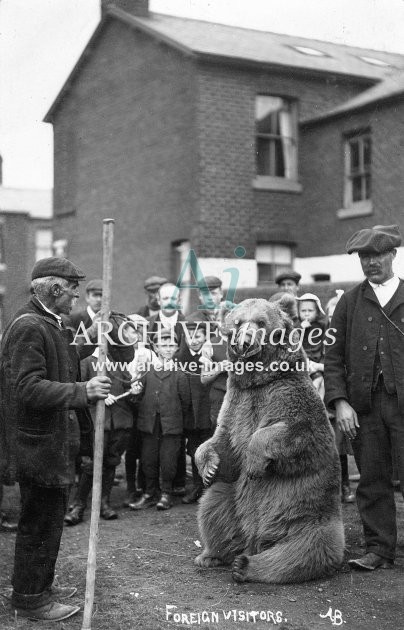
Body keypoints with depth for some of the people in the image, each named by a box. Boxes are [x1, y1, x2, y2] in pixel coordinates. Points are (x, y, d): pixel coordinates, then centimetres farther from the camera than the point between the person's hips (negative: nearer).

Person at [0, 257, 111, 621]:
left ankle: (40, 584, 35)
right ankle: (30, 600, 15)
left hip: (55, 437, 10)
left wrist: (89, 343, 9)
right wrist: (82, 391, -28)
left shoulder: (51, 323, 13)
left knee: (50, 518, 20)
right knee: (40, 522, 1)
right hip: (39, 440, -10)